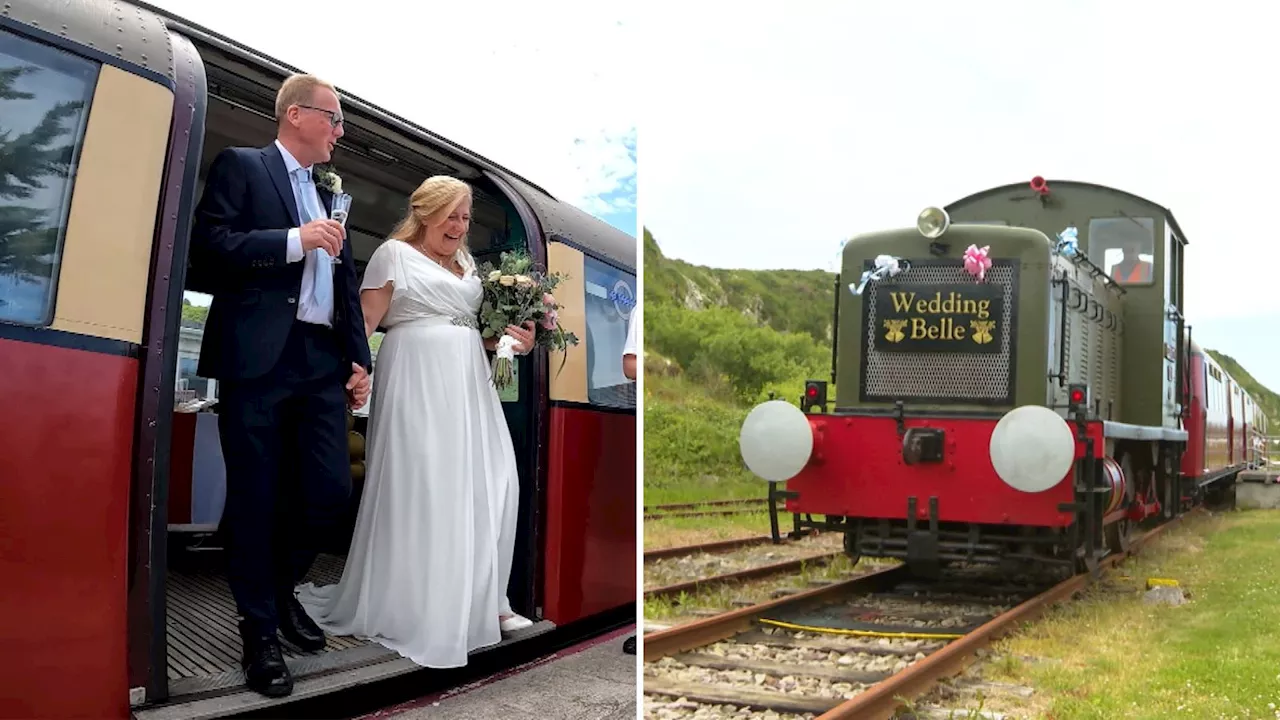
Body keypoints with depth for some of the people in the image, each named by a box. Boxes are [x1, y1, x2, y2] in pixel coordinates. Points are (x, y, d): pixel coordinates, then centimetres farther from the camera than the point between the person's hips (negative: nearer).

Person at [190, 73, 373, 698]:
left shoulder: (329, 195, 22)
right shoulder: (240, 166, 3)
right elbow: (207, 246, -10)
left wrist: (360, 359, 14)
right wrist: (295, 240, -13)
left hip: (322, 362, 6)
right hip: (259, 360, -6)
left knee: (331, 489, 2)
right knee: (256, 499, 0)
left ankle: (280, 592, 27)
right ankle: (259, 629, 14)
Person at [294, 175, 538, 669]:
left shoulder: (465, 262, 20)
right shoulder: (394, 254, 0)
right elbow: (365, 321, -6)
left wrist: (514, 341, 10)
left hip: (468, 383, 7)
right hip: (416, 380, -7)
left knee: (490, 485, 1)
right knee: (420, 488, -6)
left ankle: (481, 600, 12)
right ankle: (413, 608, 6)